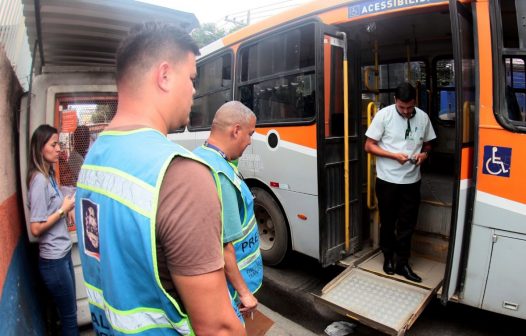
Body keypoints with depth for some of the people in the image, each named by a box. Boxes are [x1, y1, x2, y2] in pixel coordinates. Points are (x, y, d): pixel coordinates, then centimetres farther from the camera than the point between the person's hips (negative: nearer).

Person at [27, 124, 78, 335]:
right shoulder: (39, 180, -19)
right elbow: (36, 228, -21)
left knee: (69, 311, 20)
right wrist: (63, 209, -14)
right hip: (53, 258, -8)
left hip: (63, 252, 8)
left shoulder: (49, 175, 6)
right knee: (69, 315, 8)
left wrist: (68, 205, -1)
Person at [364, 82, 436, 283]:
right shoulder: (383, 115, -9)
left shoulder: (423, 117, 2)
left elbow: (427, 144, 15)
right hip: (387, 180, -2)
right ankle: (388, 257, 33)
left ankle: (402, 263, 24)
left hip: (411, 180, 3)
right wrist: (394, 155, -19)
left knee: (407, 224, 9)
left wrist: (424, 154, -8)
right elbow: (369, 146, -8)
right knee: (388, 221, 12)